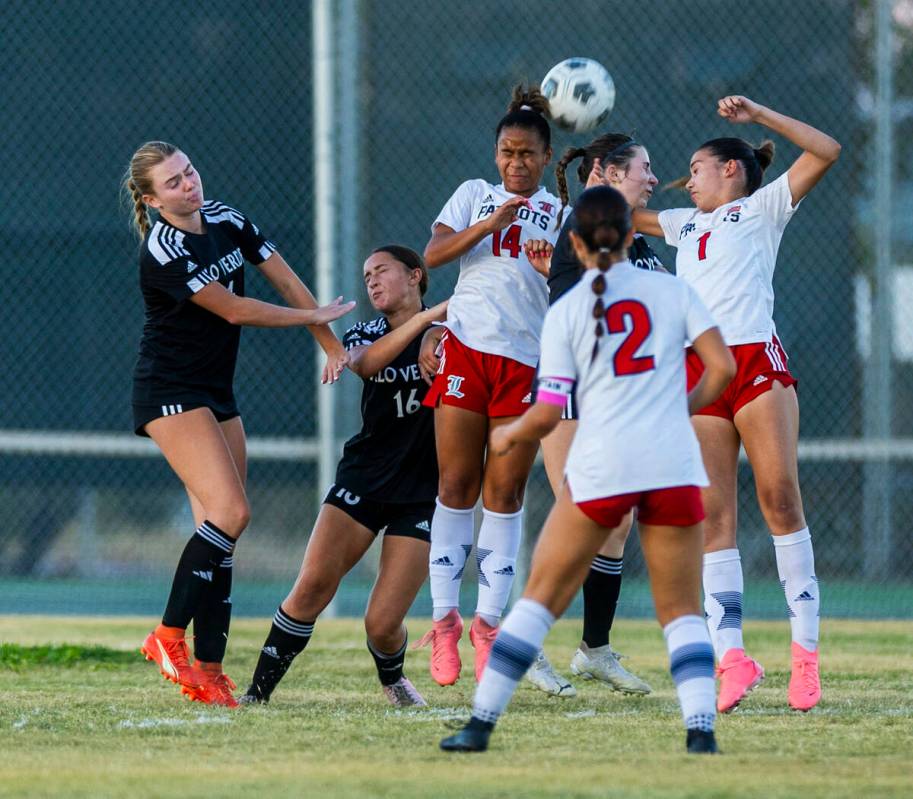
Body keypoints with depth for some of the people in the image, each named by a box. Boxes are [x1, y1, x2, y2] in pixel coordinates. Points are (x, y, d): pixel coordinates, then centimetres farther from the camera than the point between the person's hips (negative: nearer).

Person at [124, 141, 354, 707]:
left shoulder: (225, 221, 5)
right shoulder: (162, 252, -19)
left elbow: (287, 281, 8)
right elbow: (233, 310, -17)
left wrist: (332, 345, 3)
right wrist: (315, 317, -7)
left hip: (216, 394, 8)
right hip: (169, 395, -8)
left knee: (220, 532, 0)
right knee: (230, 513, -20)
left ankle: (209, 670, -2)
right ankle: (169, 636, -10)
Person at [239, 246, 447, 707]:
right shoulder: (364, 335, 8)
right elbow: (365, 363, -16)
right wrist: (425, 317, -26)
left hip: (422, 493, -2)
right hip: (363, 478, 2)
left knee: (382, 626, -9)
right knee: (314, 583, -19)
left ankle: (392, 678, 25)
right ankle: (259, 690, -8)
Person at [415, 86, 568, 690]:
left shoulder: (562, 214, 12)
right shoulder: (476, 194, 13)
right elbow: (431, 256, 1)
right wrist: (492, 225, -10)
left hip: (528, 360, 0)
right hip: (466, 346, 0)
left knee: (505, 491, -2)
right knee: (457, 486, -3)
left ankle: (489, 618, 5)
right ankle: (445, 617, 0)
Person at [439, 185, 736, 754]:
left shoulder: (566, 312, 4)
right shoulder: (673, 291, 6)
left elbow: (548, 413, -2)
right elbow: (723, 368, -1)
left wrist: (509, 435, 18)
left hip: (600, 467, -1)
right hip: (674, 465, 1)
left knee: (541, 599, 10)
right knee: (682, 611, 9)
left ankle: (481, 724, 8)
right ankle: (701, 728, -9)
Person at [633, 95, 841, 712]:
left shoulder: (761, 208, 13)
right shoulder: (685, 223, 29)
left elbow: (826, 151, 2)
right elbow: (626, 215, 44)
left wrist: (759, 115, 0)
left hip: (757, 360, -5)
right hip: (697, 375, 5)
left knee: (781, 498, -12)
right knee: (713, 516, -5)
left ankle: (806, 649, -9)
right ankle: (732, 655, -9)